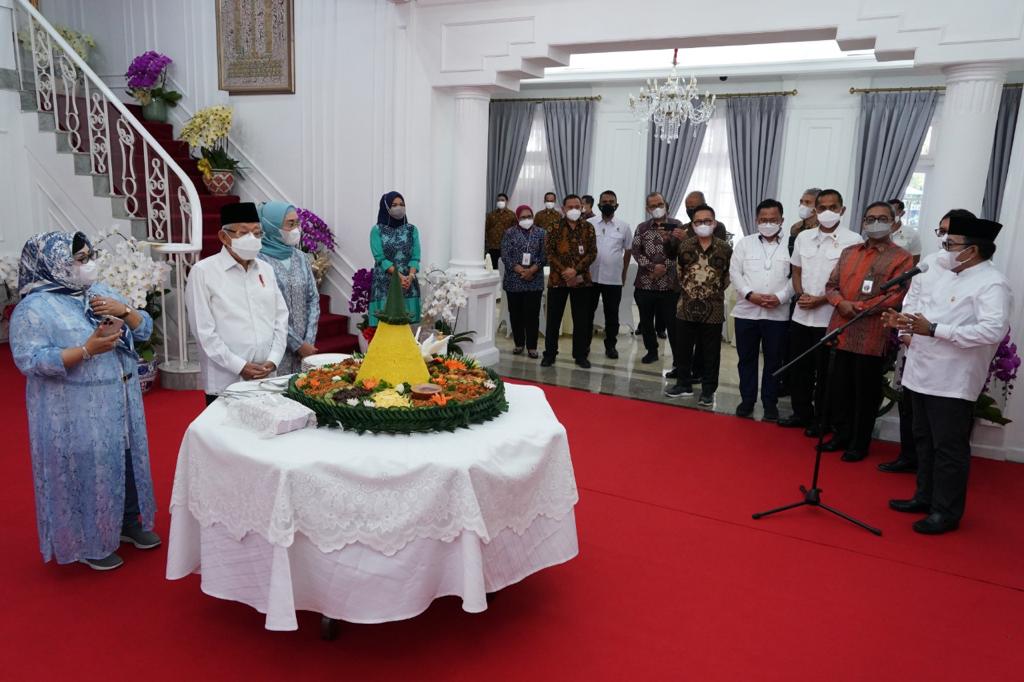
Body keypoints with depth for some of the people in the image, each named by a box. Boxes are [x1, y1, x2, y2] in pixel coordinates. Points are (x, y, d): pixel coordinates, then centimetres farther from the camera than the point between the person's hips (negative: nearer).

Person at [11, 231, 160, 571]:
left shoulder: (102, 292, 8)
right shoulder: (34, 308, -11)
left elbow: (145, 329, 9)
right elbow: (30, 361, -19)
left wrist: (124, 310, -11)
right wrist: (88, 349, -27)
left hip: (121, 402, 7)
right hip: (75, 413, -6)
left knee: (127, 462, 16)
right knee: (86, 471, 4)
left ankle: (129, 522, 35)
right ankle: (87, 542, 22)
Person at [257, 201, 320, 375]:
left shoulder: (300, 257, 8)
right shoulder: (260, 261, -10)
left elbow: (313, 298, 7)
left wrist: (309, 341, -4)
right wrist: (297, 344, -11)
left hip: (305, 347, 5)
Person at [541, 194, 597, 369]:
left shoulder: (588, 228, 4)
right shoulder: (554, 228, 2)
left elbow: (592, 253, -2)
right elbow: (549, 252, -4)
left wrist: (576, 270, -14)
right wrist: (563, 271, -15)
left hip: (581, 279, 1)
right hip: (557, 279, -1)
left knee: (581, 320, 5)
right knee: (553, 319, 4)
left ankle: (580, 355, 15)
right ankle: (549, 354, 13)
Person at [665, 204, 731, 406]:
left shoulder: (725, 248, -2)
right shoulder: (684, 245, 2)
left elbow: (730, 275, 7)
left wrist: (716, 290, 3)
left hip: (713, 310, -2)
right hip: (686, 308, 2)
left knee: (710, 353, 5)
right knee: (683, 349, 10)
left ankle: (708, 390, 16)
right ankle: (683, 384, 25)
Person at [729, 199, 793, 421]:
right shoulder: (744, 243, 6)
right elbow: (735, 272, 1)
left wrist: (780, 297, -16)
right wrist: (751, 295, -12)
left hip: (777, 313, -1)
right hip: (746, 311, 1)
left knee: (773, 360, 7)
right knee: (747, 358, 9)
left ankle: (770, 403, 19)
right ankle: (747, 399, 21)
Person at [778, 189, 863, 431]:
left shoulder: (853, 240, -7)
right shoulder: (803, 237, 8)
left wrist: (820, 300, -14)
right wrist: (800, 295, -4)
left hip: (829, 317, -5)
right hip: (801, 315, 5)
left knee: (824, 372, 5)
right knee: (798, 369, 12)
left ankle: (821, 419, 19)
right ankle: (801, 413, 26)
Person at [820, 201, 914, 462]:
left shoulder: (901, 258, -2)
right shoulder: (849, 252, 15)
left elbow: (895, 297, -11)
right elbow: (831, 285, 12)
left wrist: (859, 307, -16)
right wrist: (841, 304, -9)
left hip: (871, 338, -5)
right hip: (841, 333, 5)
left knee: (866, 394, 5)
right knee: (840, 389, 13)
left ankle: (860, 443, 17)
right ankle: (841, 435, 28)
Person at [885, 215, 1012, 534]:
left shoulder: (992, 283, -13)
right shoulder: (951, 277, 16)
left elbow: (993, 330, -25)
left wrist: (934, 330, -26)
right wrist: (907, 319, 1)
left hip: (952, 381, -9)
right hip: (924, 373, 9)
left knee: (949, 448, 0)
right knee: (924, 440, 18)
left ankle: (947, 511, 11)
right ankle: (925, 497, 31)